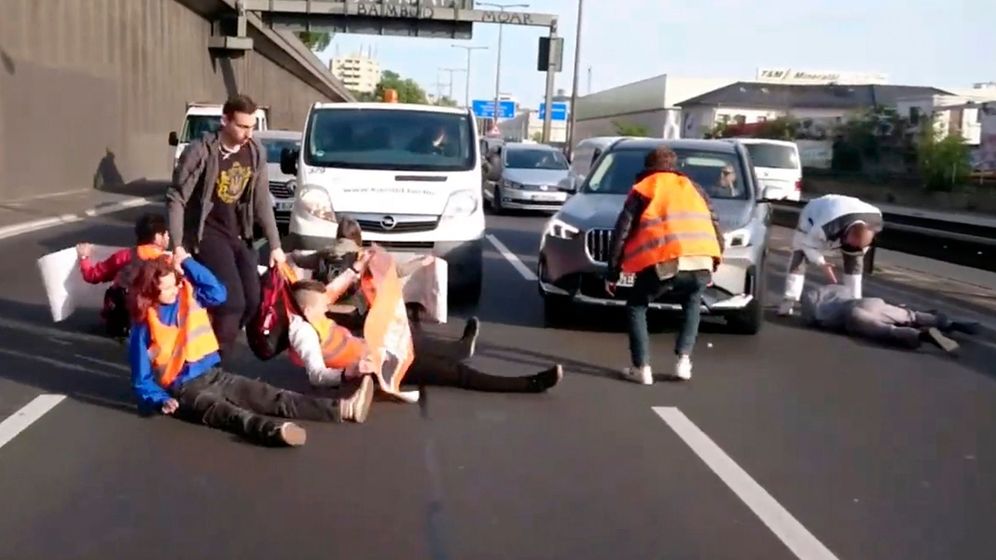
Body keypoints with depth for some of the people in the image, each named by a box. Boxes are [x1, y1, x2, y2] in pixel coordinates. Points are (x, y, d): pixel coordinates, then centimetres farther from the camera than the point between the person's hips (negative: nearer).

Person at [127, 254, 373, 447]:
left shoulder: (188, 296, 9)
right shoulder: (144, 327, -4)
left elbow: (218, 293, -5)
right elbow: (142, 380, -2)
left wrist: (187, 262, -5)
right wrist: (162, 400, -20)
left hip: (214, 376, 6)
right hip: (186, 390, -5)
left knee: (273, 397, -13)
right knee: (226, 413, -36)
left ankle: (343, 408, -31)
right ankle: (275, 431, -68)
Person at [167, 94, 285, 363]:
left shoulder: (256, 152, -3)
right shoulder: (201, 152, -19)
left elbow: (262, 201, 3)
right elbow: (176, 198, -14)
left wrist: (275, 245, 1)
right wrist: (178, 245, -19)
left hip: (239, 234, 6)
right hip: (208, 233, -6)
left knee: (252, 301, 1)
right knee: (232, 301, -16)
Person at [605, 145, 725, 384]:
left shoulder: (642, 190, 18)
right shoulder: (693, 188, 28)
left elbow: (622, 233, 12)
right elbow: (715, 229, 27)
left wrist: (612, 273, 18)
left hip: (665, 263, -3)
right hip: (701, 263, 4)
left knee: (636, 307, 20)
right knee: (692, 304, 33)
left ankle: (641, 368, 10)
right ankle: (684, 361, 22)